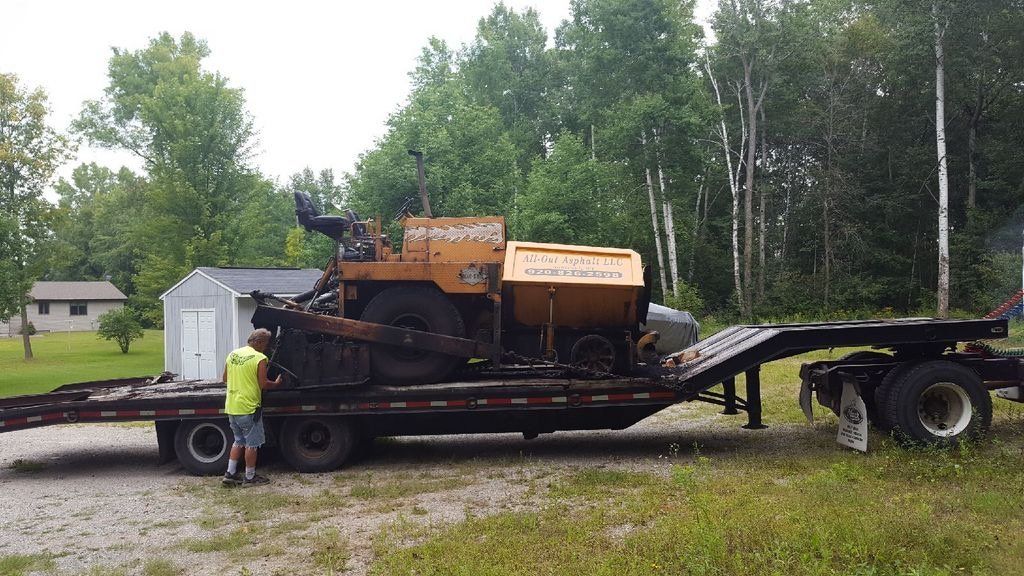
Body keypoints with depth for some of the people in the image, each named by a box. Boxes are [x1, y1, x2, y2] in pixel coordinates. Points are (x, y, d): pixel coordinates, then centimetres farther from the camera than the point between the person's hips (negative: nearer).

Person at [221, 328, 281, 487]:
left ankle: (230, 474, 19)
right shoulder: (259, 358, -14)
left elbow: (225, 379, 14)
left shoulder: (233, 354, 7)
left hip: (231, 407, 7)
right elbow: (263, 384, -14)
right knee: (252, 443, 6)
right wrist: (276, 383, 4)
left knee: (239, 441, 20)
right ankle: (250, 477, 13)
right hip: (249, 407, -7)